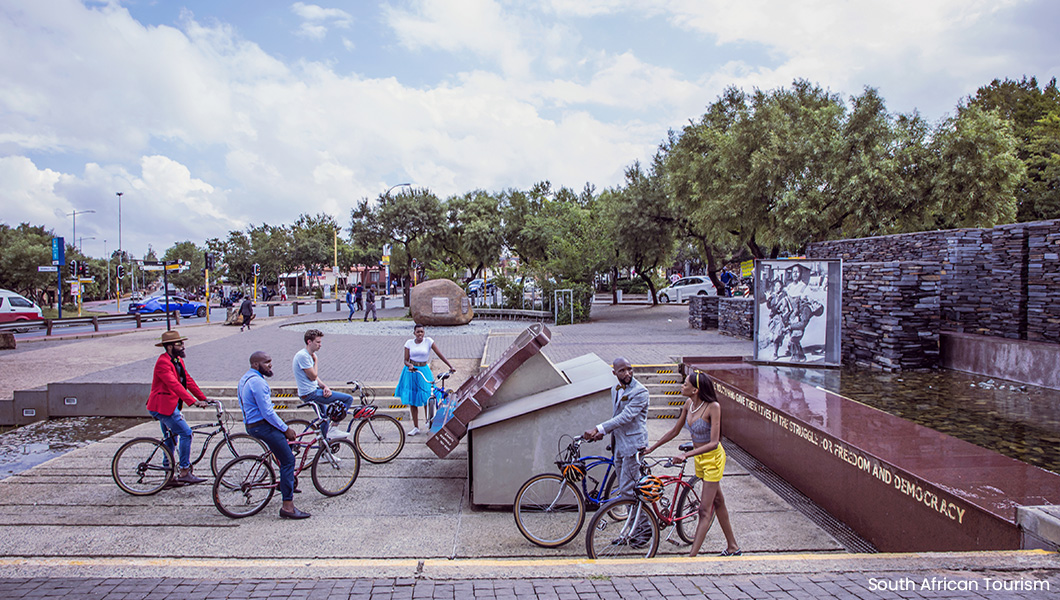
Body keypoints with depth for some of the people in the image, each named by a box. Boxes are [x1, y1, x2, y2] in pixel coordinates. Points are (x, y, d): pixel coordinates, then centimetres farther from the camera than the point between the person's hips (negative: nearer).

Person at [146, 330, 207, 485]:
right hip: (163, 406, -10)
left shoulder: (178, 361, 11)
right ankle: (185, 472, -9)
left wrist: (203, 398, 6)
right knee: (186, 433, -14)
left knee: (170, 439, 15)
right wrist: (192, 401, -37)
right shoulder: (163, 362, -19)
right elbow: (174, 385, -30)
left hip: (170, 405, 10)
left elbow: (188, 380, 12)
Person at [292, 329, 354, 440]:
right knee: (348, 398, -14)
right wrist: (315, 360, -7)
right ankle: (333, 430, -8)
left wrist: (325, 387, -4)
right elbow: (313, 376, -19)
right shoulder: (303, 355, -20)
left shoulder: (310, 355, 12)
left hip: (310, 392, 11)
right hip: (310, 394, -11)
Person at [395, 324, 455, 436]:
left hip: (423, 371, -1)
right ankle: (416, 427, 11)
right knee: (412, 401, 2)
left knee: (427, 398, -9)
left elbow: (440, 354, -7)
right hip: (411, 372, 2)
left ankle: (427, 421, 19)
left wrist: (450, 366, -16)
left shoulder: (428, 341, -3)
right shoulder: (409, 343, 2)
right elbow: (406, 360, 0)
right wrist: (410, 365, -23)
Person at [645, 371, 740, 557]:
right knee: (717, 503, 18)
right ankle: (732, 547, 31)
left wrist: (686, 455, -36)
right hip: (699, 458, 7)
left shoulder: (712, 407, -24)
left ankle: (692, 556, -6)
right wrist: (651, 448, 8)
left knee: (705, 510, -6)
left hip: (713, 458, -7)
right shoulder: (688, 404, -4)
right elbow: (674, 431, 8)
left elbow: (714, 443, -28)